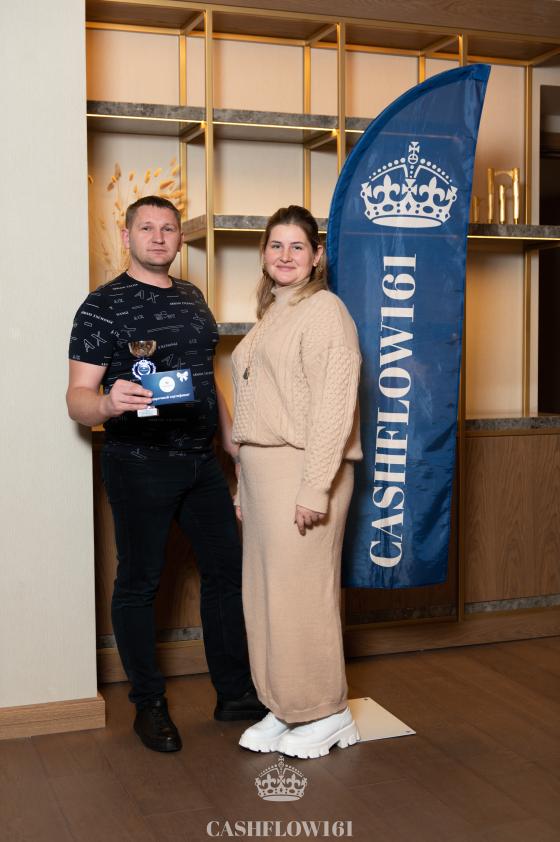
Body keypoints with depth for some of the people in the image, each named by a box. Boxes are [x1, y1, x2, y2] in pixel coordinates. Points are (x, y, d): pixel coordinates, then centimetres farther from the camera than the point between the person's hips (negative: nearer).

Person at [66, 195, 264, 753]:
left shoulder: (192, 298, 13)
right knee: (139, 582, 4)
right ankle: (149, 704, 19)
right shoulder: (104, 305, -8)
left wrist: (230, 436, 18)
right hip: (139, 464, -6)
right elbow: (77, 397, -13)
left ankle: (235, 692, 25)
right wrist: (109, 403, -35)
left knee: (226, 570, 10)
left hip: (200, 459, 7)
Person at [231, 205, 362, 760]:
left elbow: (334, 404, -16)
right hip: (261, 469, 9)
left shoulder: (323, 309, -7)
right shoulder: (269, 316, 20)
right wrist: (244, 486, 17)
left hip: (301, 469, -8)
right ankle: (284, 710, 22)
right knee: (266, 592, 10)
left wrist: (314, 486, -21)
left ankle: (327, 713, 12)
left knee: (301, 591, -4)